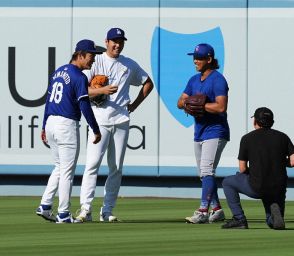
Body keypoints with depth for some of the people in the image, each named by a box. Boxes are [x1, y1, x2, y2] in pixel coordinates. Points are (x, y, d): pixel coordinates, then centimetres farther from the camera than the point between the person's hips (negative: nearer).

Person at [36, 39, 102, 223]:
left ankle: (45, 206, 12)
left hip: (51, 123, 8)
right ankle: (63, 214, 2)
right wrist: (96, 130, -12)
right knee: (67, 170, -1)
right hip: (67, 125, -8)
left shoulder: (58, 72, 13)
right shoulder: (79, 77, -13)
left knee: (60, 167, 19)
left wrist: (44, 127, 21)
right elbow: (85, 106, -17)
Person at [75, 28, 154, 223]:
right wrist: (102, 90, -25)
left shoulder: (130, 65, 11)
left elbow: (148, 83, 23)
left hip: (121, 121, 4)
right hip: (100, 120, -4)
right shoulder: (96, 62, 0)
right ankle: (85, 209, -15)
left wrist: (134, 105, 12)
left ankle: (107, 211, 9)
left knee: (116, 168, 4)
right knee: (92, 164, -12)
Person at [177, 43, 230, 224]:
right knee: (204, 174, 12)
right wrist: (186, 103, -9)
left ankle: (203, 211, -24)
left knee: (207, 171, -18)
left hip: (215, 132, -9)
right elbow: (180, 102, 14)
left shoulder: (218, 80, -12)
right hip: (199, 133, 9)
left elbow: (221, 107, -23)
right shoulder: (194, 80, 15)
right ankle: (216, 209, 22)